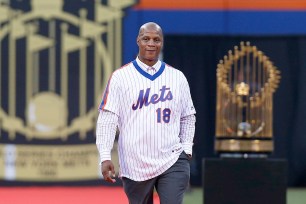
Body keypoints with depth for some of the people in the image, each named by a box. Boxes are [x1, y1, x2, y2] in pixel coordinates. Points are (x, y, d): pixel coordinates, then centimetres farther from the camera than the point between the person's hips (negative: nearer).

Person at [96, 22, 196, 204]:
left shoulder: (177, 77, 9)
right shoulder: (120, 77, 0)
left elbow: (188, 117, 17)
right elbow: (107, 118, -4)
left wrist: (186, 148, 5)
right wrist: (105, 156, -13)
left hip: (172, 161, 1)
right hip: (134, 166, -1)